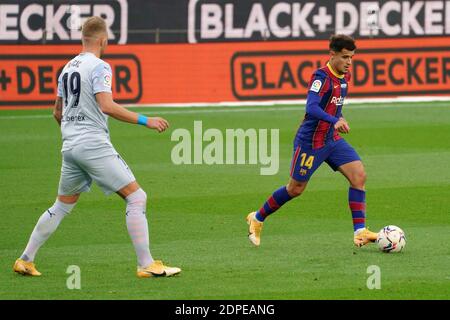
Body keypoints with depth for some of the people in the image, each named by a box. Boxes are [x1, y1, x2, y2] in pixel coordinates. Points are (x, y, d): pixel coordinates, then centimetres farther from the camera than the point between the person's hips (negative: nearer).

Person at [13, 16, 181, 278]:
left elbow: (58, 112, 24)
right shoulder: (99, 67, -9)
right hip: (94, 145, -8)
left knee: (62, 206, 19)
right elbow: (107, 106, -21)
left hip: (70, 146, 8)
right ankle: (146, 265, -11)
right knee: (136, 197, -6)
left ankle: (25, 261, 19)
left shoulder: (68, 68, 15)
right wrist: (145, 121, -17)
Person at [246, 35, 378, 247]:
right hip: (310, 141, -7)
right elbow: (311, 107, -38)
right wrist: (335, 121, -50)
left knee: (359, 175, -10)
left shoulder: (344, 77, 4)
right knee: (296, 189, 6)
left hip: (332, 140, 7)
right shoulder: (321, 77, -22)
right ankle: (257, 218, 29)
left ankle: (359, 231, -10)